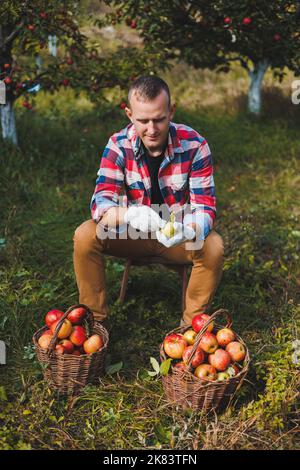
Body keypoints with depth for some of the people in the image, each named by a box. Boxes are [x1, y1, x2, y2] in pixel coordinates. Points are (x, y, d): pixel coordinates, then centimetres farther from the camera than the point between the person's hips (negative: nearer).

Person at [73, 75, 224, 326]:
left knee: (213, 247, -31)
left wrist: (187, 231, -44)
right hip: (133, 233, 1)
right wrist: (130, 215, -47)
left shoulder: (194, 144, -18)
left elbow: (205, 207, -20)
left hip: (179, 234, -1)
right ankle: (95, 318, -5)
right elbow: (101, 201, -22)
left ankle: (192, 323, -7)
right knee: (85, 236, -24)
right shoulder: (119, 144, -15)